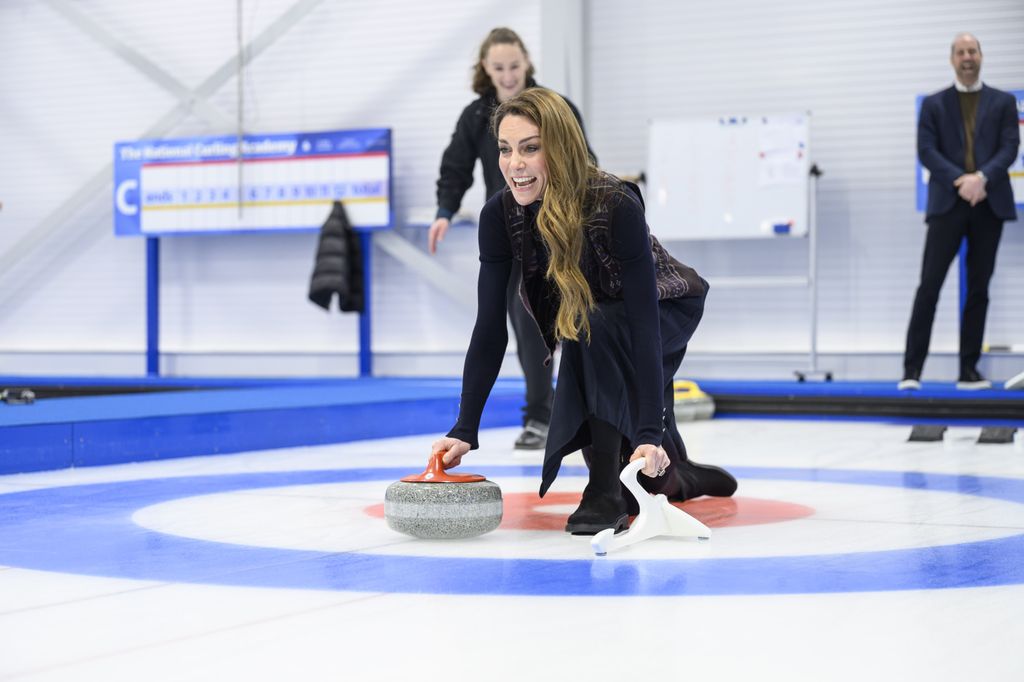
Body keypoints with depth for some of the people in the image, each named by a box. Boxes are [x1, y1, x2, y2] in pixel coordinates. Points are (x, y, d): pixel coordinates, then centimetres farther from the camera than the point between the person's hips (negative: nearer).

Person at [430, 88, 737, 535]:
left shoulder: (616, 205, -37)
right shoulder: (499, 214, -24)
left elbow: (643, 321, -40)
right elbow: (490, 329, -22)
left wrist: (650, 431, -48)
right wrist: (465, 430, -30)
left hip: (665, 312, -5)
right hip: (595, 340, 5)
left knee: (591, 326, -38)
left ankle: (606, 491, -29)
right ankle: (678, 475, 46)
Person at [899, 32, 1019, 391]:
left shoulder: (1003, 102, 11)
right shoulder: (934, 104, 9)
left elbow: (1010, 147, 0)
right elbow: (926, 151, -1)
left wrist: (981, 177, -17)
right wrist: (960, 181, -16)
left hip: (989, 204, 1)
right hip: (947, 204, -1)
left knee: (978, 289, 4)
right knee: (929, 285, -8)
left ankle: (969, 370, 9)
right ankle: (912, 369, -7)